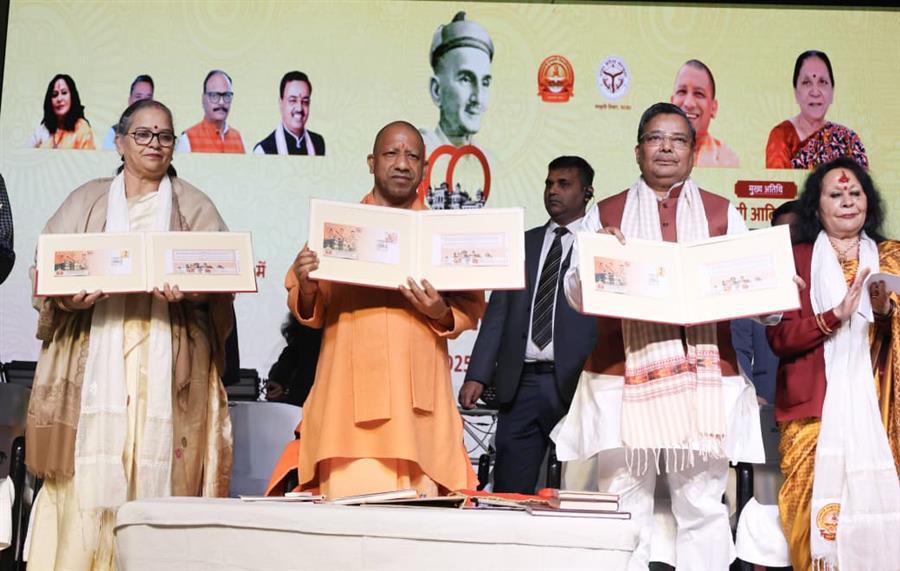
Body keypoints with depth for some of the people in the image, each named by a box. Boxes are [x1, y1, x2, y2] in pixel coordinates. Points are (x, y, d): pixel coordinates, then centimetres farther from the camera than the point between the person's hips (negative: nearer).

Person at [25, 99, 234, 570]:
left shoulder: (195, 207, 15)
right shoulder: (86, 202, 17)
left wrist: (190, 290, -17)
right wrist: (67, 299, -13)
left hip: (166, 364, 0)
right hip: (97, 361, 1)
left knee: (159, 470, -8)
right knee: (89, 474, -8)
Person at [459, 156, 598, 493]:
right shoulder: (524, 244, 18)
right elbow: (498, 312, 14)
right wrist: (477, 375, 3)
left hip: (575, 385, -4)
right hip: (520, 382, 4)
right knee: (509, 491, 3)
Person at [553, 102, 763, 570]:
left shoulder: (723, 215, 14)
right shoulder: (604, 215, 12)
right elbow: (578, 297, 6)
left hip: (704, 378, 1)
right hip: (624, 378, 0)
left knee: (703, 508, 0)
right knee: (624, 514, -1)